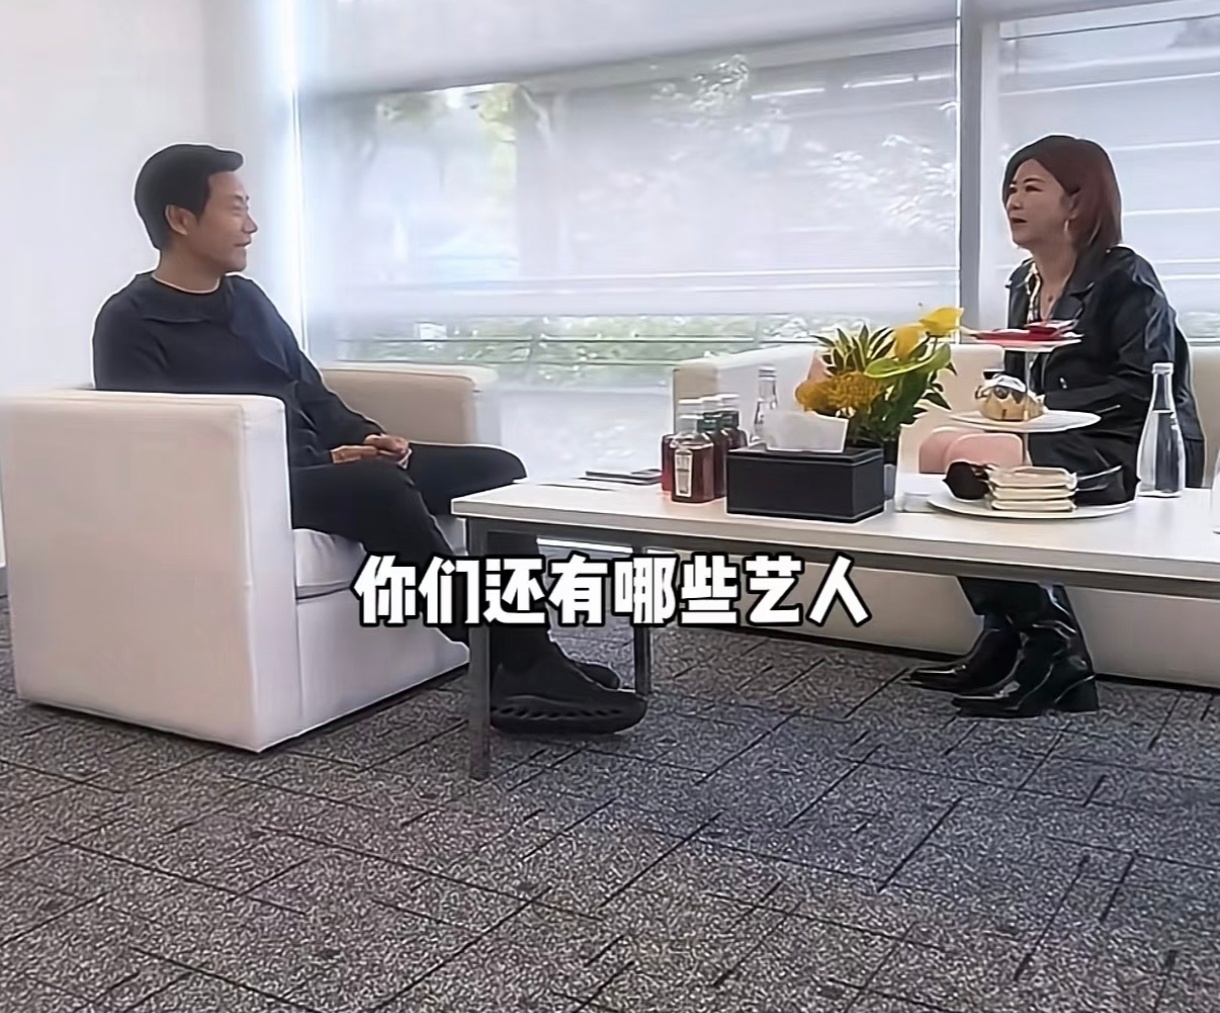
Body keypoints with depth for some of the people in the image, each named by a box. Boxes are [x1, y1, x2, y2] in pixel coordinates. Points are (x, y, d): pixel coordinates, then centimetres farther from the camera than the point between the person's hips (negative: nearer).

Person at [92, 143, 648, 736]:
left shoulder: (246, 297, 20)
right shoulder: (130, 323, -4)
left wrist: (367, 439, 0)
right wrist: (322, 461, -19)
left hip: (318, 465, 8)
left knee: (496, 469, -7)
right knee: (379, 486, -37)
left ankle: (527, 661, -18)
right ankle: (508, 664, -32)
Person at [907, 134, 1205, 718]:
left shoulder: (1124, 277, -7)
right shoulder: (1025, 284, 15)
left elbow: (1145, 386, -16)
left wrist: (1044, 407, -20)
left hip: (1133, 452, -8)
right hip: (1054, 445, 8)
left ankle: (1048, 651, -17)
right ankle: (1005, 638, -9)